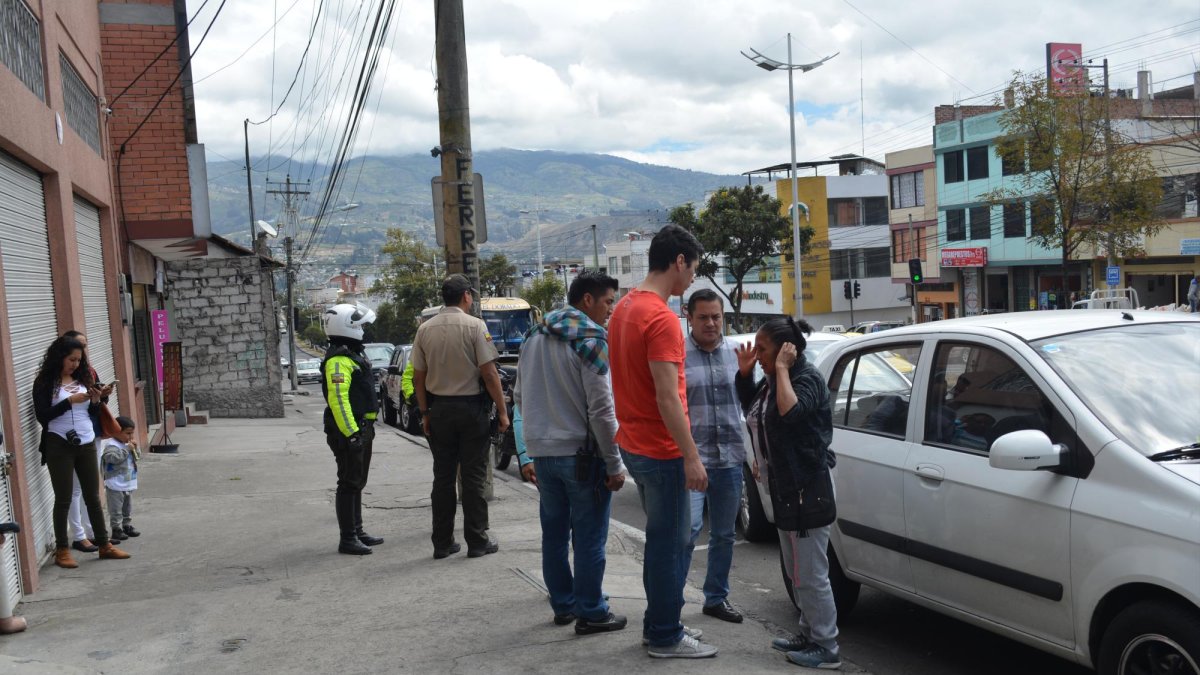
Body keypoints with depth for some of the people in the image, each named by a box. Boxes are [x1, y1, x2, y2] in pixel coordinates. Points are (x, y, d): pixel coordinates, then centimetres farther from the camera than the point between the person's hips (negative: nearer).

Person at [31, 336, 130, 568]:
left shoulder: (83, 378, 10)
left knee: (93, 497, 10)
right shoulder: (45, 383, -4)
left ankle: (104, 545, 17)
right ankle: (61, 550, 13)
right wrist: (70, 401, -19)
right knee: (63, 498, 2)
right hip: (59, 446, -4)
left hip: (86, 444, 5)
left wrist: (95, 402, -6)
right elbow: (42, 416, -13)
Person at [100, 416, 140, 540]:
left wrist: (135, 449, 2)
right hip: (116, 485, -9)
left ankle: (127, 525, 28)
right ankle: (117, 528, 4)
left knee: (128, 507, 18)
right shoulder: (111, 445, -15)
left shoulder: (127, 444, 12)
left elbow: (135, 459, 22)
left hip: (129, 484, 9)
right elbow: (112, 457, -33)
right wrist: (127, 449, -28)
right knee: (116, 509, -2)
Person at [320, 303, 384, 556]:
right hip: (349, 431, -10)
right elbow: (337, 399, -25)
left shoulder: (353, 354, 17)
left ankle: (357, 531, 26)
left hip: (361, 428, 10)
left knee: (357, 483, 16)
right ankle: (347, 539, 1)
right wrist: (351, 433, -27)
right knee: (349, 484, -5)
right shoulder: (339, 360, -17)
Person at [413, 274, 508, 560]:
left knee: (443, 477, 11)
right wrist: (502, 410, -7)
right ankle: (477, 541, 8)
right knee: (473, 477, 3)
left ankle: (442, 543, 15)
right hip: (471, 408, -4)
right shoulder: (474, 325, -10)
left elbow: (418, 378, 4)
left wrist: (425, 413, 12)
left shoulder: (425, 329, 3)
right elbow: (489, 373, -13)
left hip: (439, 409, 4)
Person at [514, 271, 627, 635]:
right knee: (589, 538, 2)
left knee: (554, 533, 15)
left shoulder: (535, 337, 12)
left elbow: (521, 400, 15)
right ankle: (591, 613, 10)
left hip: (543, 452, 7)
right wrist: (615, 464, -11)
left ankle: (563, 604, 25)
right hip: (581, 454, -7)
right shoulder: (590, 339, -12)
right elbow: (601, 410, -18)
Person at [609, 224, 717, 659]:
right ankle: (666, 637, 13)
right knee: (670, 543, 2)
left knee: (661, 539, 19)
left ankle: (658, 623, 29)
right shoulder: (661, 319, -21)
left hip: (634, 444, 10)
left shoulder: (625, 308, 9)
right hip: (661, 450, -10)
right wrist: (691, 458, -20)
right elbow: (667, 399, -24)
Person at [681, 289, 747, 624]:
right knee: (688, 529, -15)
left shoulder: (736, 353, 8)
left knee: (724, 534, 14)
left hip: (729, 459, 5)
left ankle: (716, 597, 27)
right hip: (691, 458, -5)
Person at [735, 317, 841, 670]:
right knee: (797, 572, 19)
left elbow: (790, 413, -35)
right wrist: (745, 372, 10)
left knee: (812, 574, -2)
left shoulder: (807, 378, -17)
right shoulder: (772, 381, 11)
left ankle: (827, 648, 8)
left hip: (808, 490, -10)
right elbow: (750, 406, 26)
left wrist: (781, 369, -26)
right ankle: (810, 634, 32)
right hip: (786, 488, 10)